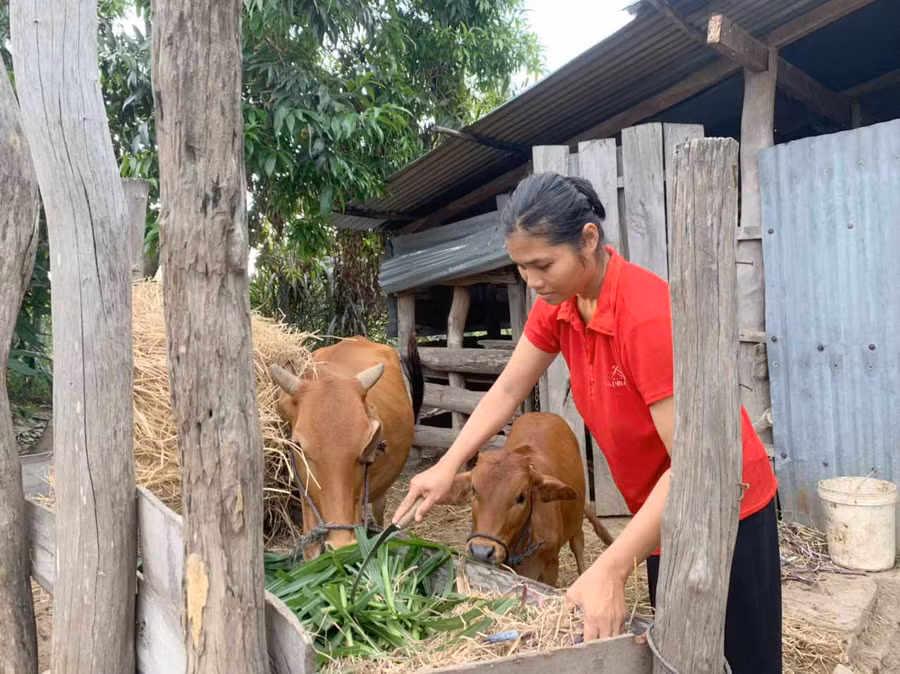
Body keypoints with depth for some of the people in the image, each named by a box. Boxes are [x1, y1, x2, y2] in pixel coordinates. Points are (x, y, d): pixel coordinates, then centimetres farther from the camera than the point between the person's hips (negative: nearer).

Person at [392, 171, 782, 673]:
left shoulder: (649, 315, -32)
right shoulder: (558, 305, -8)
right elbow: (507, 391, 2)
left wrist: (611, 569, -36)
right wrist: (448, 467, -7)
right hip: (662, 513, 7)